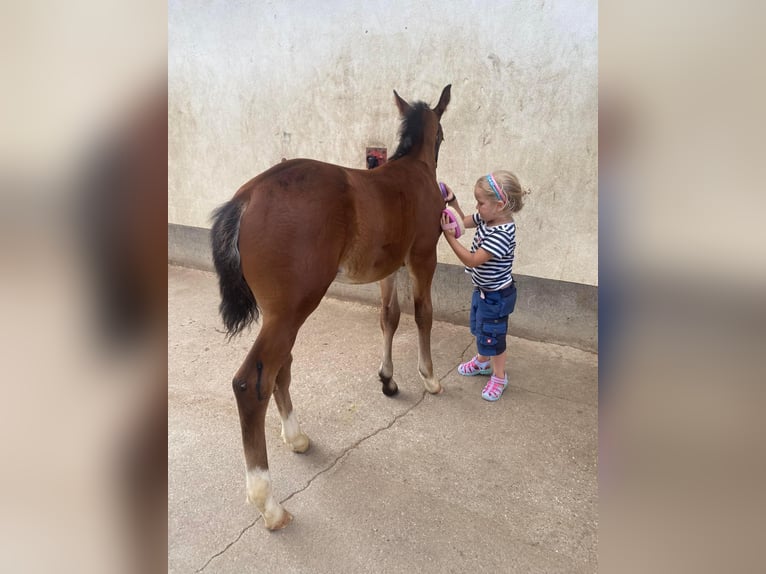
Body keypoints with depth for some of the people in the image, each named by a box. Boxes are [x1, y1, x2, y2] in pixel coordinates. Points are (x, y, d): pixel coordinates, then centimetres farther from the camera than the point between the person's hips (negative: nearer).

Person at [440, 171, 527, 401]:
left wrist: (449, 236, -31)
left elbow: (471, 260, -31)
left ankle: (499, 377, 30)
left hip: (496, 296, -9)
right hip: (482, 290, 9)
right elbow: (465, 221, 11)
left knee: (492, 337, 8)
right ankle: (482, 361, 50)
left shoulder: (502, 234, -33)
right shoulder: (486, 219, -8)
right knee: (479, 329, 27)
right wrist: (452, 202, -4)